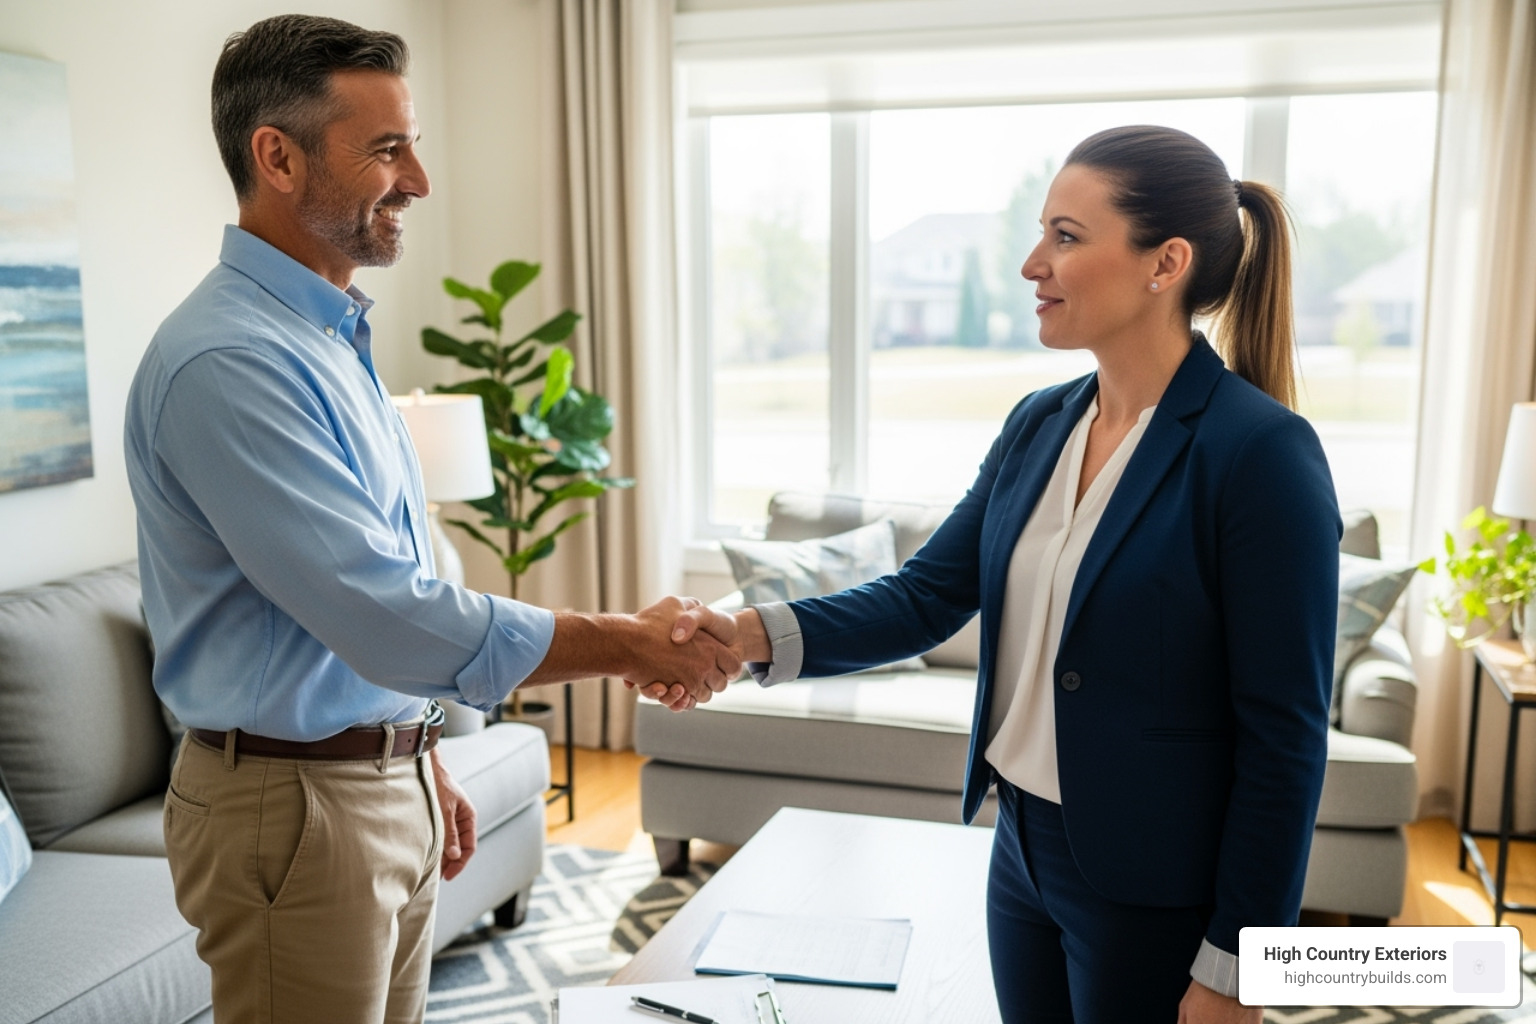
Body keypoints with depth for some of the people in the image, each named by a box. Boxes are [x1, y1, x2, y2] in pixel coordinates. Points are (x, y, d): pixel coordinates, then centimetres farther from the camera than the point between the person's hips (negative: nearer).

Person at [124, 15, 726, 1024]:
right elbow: (399, 623, -26)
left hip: (390, 780, 8)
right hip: (295, 802, -8)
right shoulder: (228, 361, -22)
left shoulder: (335, 336, 9)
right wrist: (632, 644, -18)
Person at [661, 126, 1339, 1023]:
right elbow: (926, 596, 0)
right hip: (1023, 849, 6)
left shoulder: (1261, 453, -19)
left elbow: (1285, 738, -17)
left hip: (1154, 889, -6)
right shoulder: (1039, 426, 1)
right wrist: (753, 635, -16)